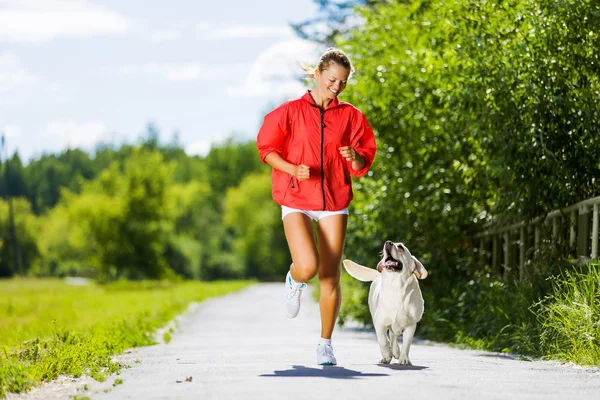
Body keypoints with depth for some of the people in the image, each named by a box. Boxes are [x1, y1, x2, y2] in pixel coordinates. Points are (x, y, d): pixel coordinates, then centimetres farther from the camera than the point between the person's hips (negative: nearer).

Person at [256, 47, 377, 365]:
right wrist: (293, 169, -14)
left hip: (334, 202, 2)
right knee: (308, 267, -20)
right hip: (296, 200, -2)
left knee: (330, 277, 1)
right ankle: (294, 281, 18)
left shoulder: (350, 116, 6)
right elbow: (267, 148, 3)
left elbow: (363, 165, 8)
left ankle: (325, 343, 15)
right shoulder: (291, 111, 0)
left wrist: (355, 157, -15)